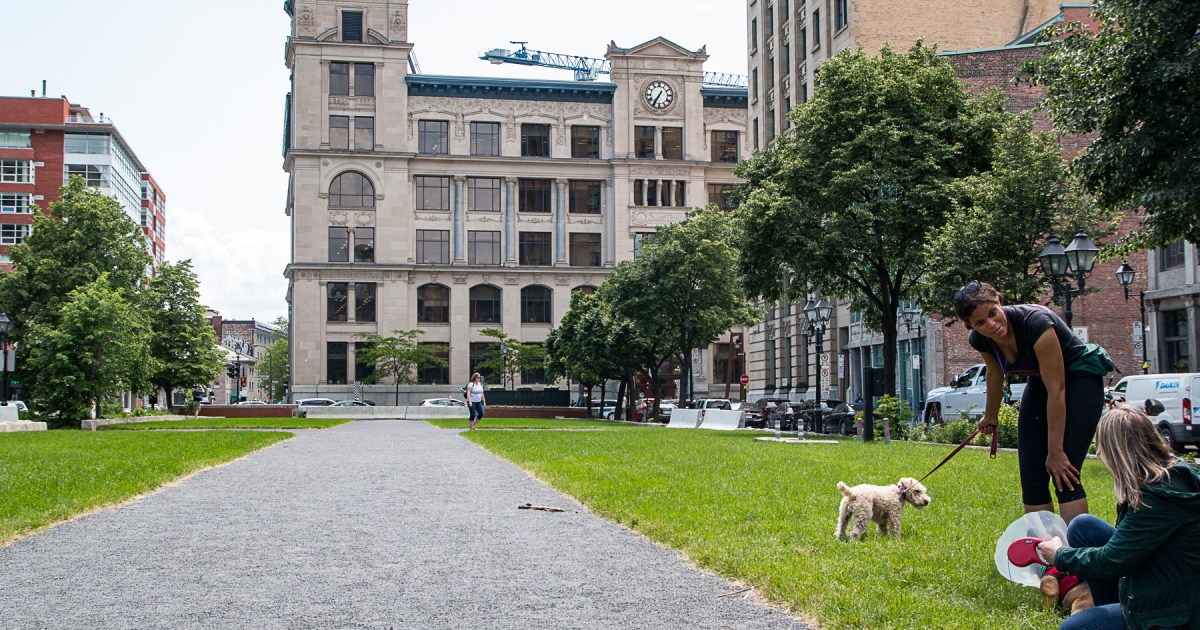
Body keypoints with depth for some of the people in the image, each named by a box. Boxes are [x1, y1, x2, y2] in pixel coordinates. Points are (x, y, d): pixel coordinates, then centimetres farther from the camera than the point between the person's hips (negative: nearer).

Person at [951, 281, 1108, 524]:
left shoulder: (1035, 322, -33)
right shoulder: (979, 340, -14)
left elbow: (1057, 390, -29)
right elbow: (995, 374, 10)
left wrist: (1055, 451, -26)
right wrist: (990, 415, 25)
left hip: (1079, 381, -6)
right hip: (1039, 384, 6)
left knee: (1064, 474, -17)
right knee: (1031, 476, 1)